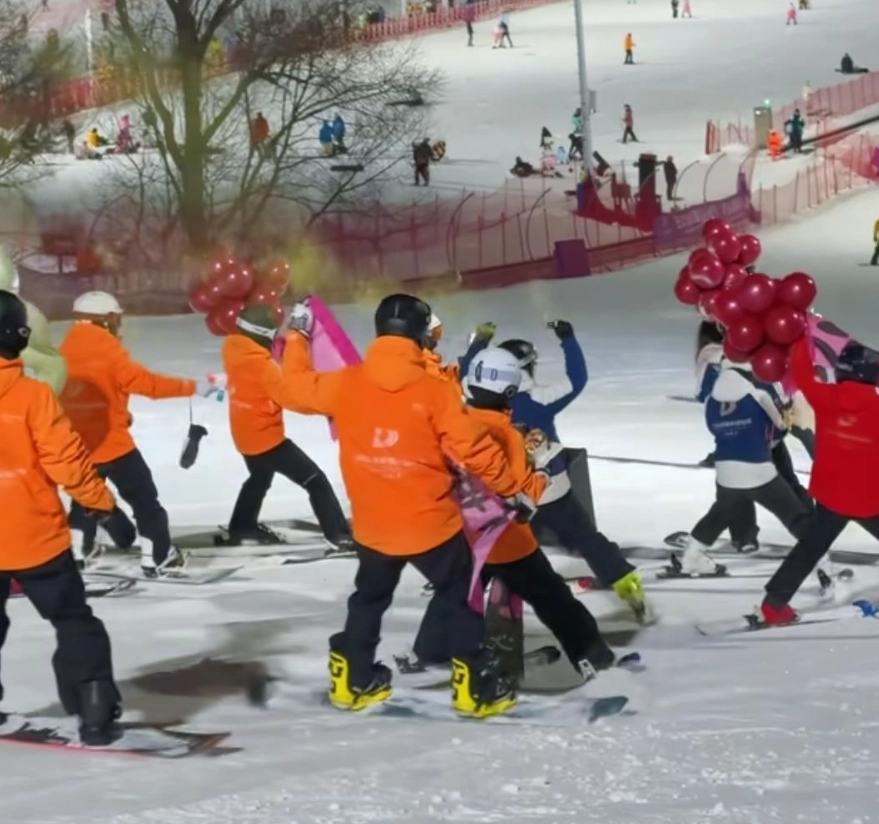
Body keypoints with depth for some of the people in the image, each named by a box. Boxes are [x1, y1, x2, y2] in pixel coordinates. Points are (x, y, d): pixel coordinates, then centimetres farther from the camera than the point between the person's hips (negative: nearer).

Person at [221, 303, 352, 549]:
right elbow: (290, 395, -30)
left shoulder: (233, 348, -2)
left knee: (260, 478, 34)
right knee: (315, 480, -6)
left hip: (246, 434, 9)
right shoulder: (258, 363, -28)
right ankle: (339, 535, -8)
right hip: (266, 436, -9)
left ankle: (242, 527, 46)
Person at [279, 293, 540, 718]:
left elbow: (298, 388, 11)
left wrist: (296, 336, 26)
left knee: (369, 599, 25)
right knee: (460, 600, 12)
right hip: (431, 524, -4)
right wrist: (512, 489, -1)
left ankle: (353, 680, 30)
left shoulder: (345, 384, -7)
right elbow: (473, 447, -14)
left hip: (372, 527, 4)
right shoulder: (432, 390, -16)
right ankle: (475, 688, 10)